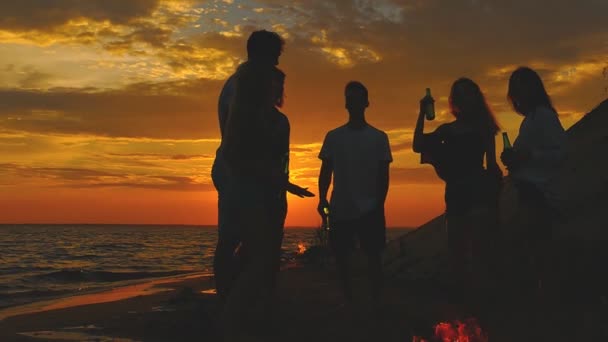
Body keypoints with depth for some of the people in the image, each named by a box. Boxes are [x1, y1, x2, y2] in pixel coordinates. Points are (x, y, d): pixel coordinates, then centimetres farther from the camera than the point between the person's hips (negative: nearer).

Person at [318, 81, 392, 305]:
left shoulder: (379, 138, 5)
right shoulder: (333, 136, 9)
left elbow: (383, 176, 3)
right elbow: (326, 172, 8)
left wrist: (379, 204, -7)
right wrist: (322, 199, -4)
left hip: (369, 209, -2)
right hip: (340, 209, 2)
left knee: (373, 257, -3)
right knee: (341, 257, 4)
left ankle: (375, 303, 5)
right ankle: (348, 302, 16)